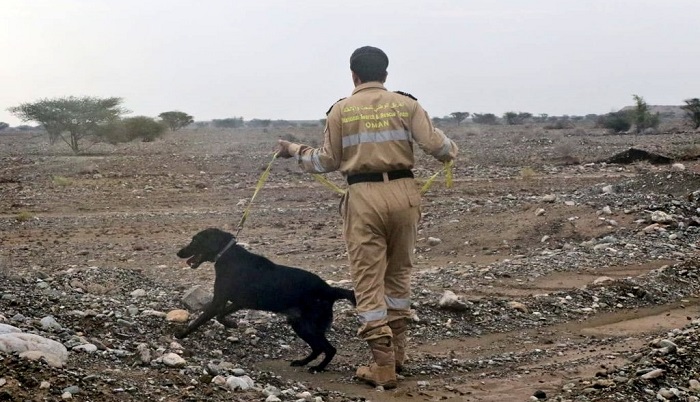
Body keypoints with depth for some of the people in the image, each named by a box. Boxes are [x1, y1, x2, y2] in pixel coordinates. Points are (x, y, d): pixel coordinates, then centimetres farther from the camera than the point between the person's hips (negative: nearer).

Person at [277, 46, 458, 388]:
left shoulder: (341, 110, 3)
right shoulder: (406, 104, 3)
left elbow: (328, 161, 5)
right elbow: (435, 145, -3)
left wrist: (294, 151, 23)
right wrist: (451, 150, 21)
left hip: (364, 198, -2)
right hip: (403, 193, 2)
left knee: (368, 281, 4)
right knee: (398, 273, 20)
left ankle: (383, 366, 1)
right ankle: (396, 352, 28)